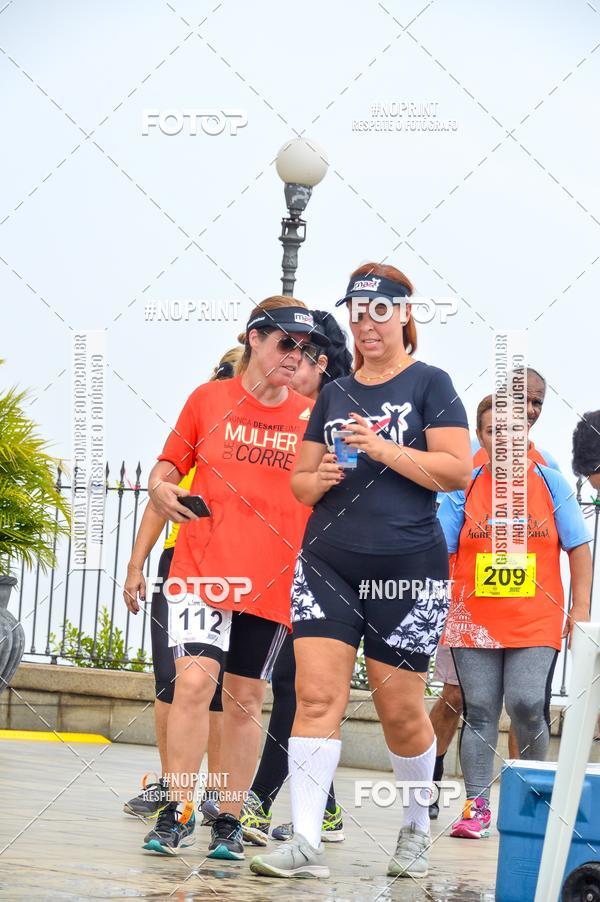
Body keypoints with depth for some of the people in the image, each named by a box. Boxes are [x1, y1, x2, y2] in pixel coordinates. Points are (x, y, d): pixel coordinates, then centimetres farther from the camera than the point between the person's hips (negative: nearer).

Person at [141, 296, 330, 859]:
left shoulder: (311, 417, 6)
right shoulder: (209, 399, 5)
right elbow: (169, 466, 13)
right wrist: (161, 489, -9)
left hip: (271, 579, 1)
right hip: (202, 568, -1)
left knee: (246, 699, 6)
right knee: (194, 679, -15)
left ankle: (229, 822, 15)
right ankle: (177, 814, -5)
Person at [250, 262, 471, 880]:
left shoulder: (429, 384, 2)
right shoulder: (334, 394, 15)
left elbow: (457, 470, -9)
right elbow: (300, 482, 19)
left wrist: (382, 449, -16)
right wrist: (320, 478, -3)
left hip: (407, 570, -4)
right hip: (328, 562, 4)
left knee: (400, 709, 3)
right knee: (316, 696, -10)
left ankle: (416, 828, 27)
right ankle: (305, 844, -13)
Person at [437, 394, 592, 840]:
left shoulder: (550, 482, 3)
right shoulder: (464, 487, 4)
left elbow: (578, 548, 7)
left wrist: (581, 607, 1)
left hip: (536, 621, -1)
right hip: (474, 620, 1)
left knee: (527, 704, -14)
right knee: (479, 711, 1)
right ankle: (477, 807, 7)